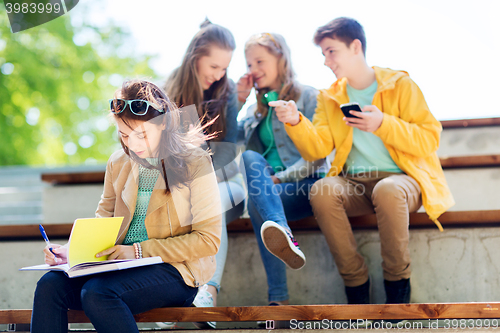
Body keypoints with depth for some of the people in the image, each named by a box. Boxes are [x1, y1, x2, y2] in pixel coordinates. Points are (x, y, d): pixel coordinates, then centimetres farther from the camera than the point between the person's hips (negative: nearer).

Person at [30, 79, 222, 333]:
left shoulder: (195, 164, -4)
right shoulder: (118, 164, 14)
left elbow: (208, 240, -8)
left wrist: (139, 251, -14)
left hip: (175, 270, -5)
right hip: (122, 264, 6)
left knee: (96, 292, -32)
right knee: (50, 285, -21)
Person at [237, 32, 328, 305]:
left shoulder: (308, 96, 7)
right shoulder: (257, 107, 27)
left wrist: (278, 178, -14)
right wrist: (235, 102, 13)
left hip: (306, 186, -4)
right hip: (269, 190, 4)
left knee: (257, 202, -34)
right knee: (251, 157, -31)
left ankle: (278, 298, -48)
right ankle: (284, 238, -58)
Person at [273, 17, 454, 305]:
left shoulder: (400, 84, 4)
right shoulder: (330, 97, 17)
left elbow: (430, 139, -3)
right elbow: (317, 149, 7)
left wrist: (383, 124, -14)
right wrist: (296, 122, -10)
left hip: (401, 178, -3)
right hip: (355, 184, 3)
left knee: (387, 190, -39)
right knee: (322, 192, -30)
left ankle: (398, 282, -19)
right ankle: (357, 286, -21)